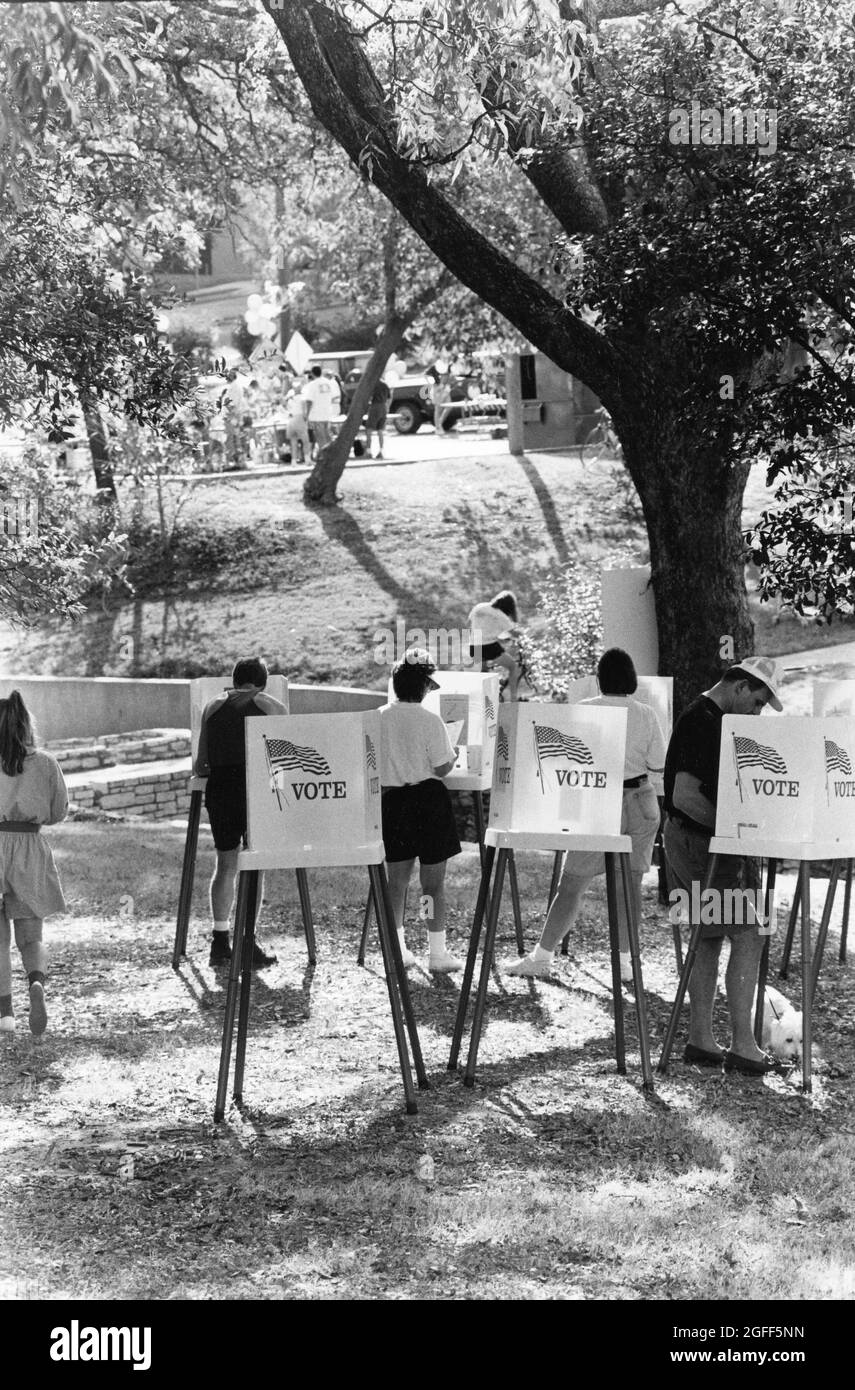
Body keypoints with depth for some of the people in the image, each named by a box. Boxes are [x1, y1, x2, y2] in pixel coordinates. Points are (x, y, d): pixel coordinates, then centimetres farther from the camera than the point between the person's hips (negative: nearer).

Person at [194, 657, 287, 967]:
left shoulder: (212, 707, 16)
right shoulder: (272, 707, 9)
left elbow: (199, 766, 14)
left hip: (219, 789, 3)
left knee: (226, 864, 13)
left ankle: (220, 941, 12)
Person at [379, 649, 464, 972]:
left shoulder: (378, 718, -3)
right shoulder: (430, 721, -14)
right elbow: (442, 769, -12)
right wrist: (454, 755, 9)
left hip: (392, 799, 4)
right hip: (428, 800, -4)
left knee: (397, 878, 14)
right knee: (433, 880, 5)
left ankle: (397, 949, 18)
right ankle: (438, 954, 10)